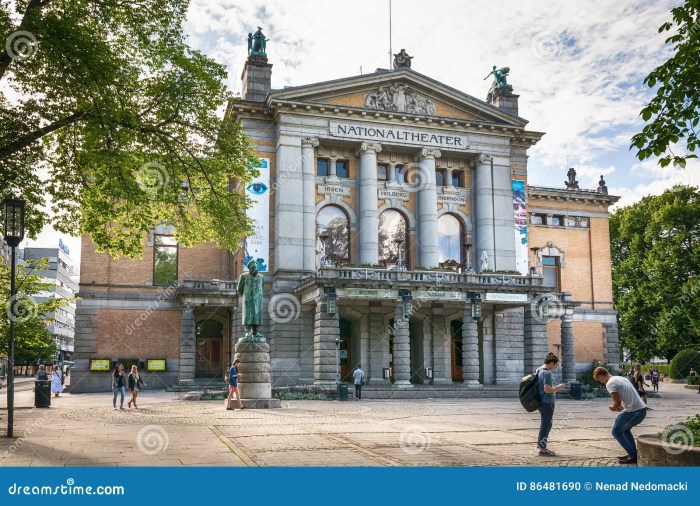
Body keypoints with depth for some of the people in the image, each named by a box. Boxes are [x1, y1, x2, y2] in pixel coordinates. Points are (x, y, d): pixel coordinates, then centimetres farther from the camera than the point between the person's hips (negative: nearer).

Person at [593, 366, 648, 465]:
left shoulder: (610, 384, -8)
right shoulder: (621, 378, 20)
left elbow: (617, 402, -12)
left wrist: (613, 408, 8)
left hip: (633, 411, -9)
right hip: (642, 409, 9)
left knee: (616, 432, 8)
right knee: (625, 429, 28)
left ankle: (633, 456, 3)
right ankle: (633, 454, 24)